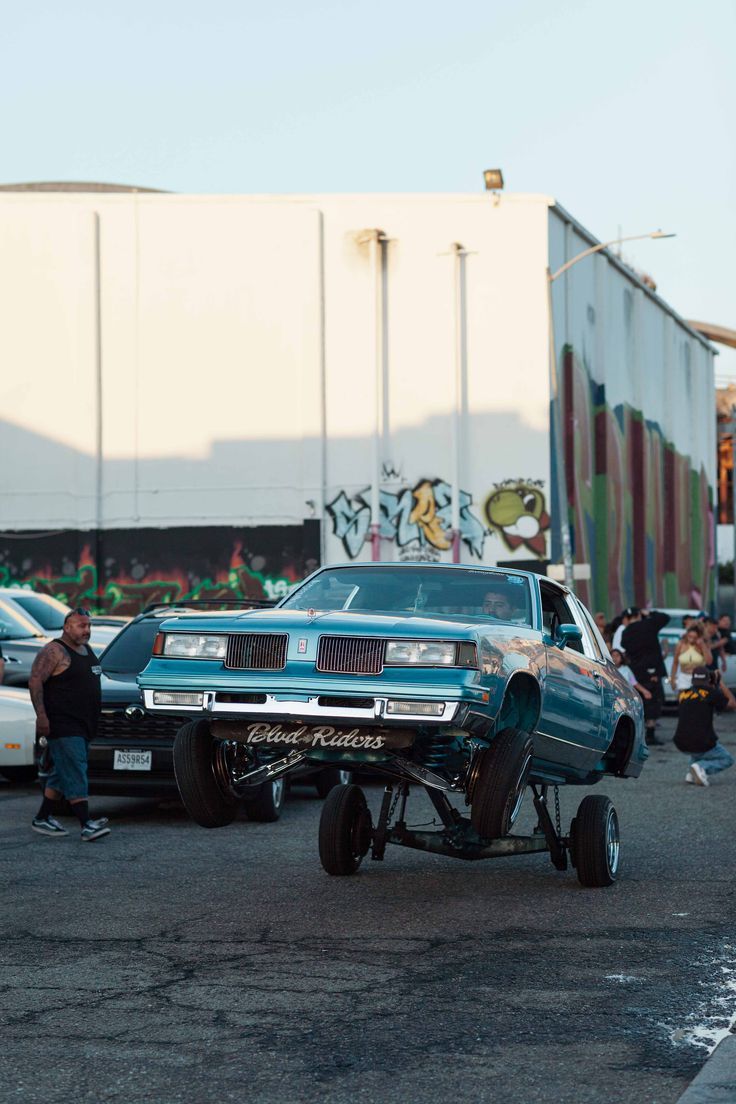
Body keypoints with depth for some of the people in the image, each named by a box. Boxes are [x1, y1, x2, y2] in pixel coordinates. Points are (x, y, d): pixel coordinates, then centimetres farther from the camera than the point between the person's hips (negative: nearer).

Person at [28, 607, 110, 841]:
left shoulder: (87, 650, 17)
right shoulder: (54, 652, -10)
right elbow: (35, 682, -16)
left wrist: (93, 722, 24)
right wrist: (41, 715, -23)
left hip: (83, 726, 9)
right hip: (63, 726, -9)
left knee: (62, 774, 14)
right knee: (75, 775, -13)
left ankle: (42, 818, 23)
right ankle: (86, 825, -17)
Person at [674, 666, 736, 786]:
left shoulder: (683, 694, 9)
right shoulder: (711, 692, -6)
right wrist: (720, 684, 13)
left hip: (681, 745, 5)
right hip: (702, 745, -5)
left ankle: (691, 774, 17)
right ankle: (702, 767, -9)